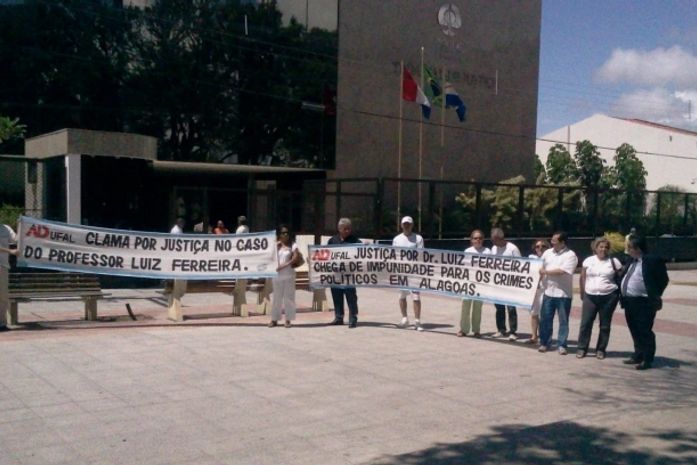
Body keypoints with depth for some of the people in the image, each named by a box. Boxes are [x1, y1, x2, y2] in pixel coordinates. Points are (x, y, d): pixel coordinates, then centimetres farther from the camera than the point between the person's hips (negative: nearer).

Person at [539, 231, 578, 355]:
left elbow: (562, 271, -18)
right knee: (545, 319, 7)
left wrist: (545, 271, -12)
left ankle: (561, 345, 11)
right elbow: (540, 268, 14)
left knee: (563, 321, 4)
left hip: (563, 294, -4)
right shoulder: (547, 253, 9)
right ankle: (544, 343, 17)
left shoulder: (570, 255, -9)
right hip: (548, 292, 5)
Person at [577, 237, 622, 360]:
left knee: (605, 325, 4)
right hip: (590, 296, 1)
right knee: (585, 323, 0)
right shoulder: (588, 261, 5)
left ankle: (601, 350, 13)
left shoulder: (614, 261, 1)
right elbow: (583, 278, 9)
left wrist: (618, 294, -1)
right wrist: (583, 294, 8)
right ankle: (582, 348, 8)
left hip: (608, 297, -1)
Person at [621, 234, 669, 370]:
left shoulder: (653, 260, -12)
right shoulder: (632, 261, 13)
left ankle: (647, 360, 6)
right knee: (635, 332, 16)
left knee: (645, 332, -2)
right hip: (630, 302, 8)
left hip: (643, 303, -8)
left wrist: (655, 297, -13)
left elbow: (663, 280, -11)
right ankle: (638, 356, 27)